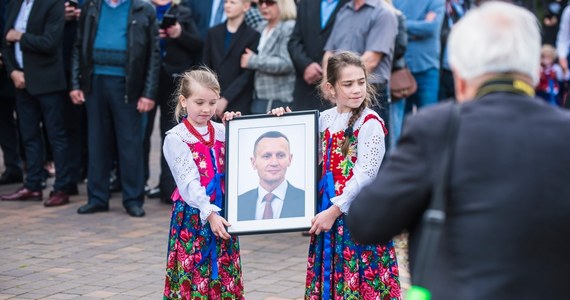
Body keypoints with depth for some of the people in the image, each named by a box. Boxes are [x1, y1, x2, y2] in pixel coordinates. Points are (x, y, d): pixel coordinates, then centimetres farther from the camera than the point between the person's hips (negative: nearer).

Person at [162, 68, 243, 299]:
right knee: (191, 279, -2)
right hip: (192, 217, -5)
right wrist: (209, 213, -25)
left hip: (222, 213, 5)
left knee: (225, 279, 7)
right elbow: (189, 182, -15)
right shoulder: (176, 138, -6)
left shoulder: (222, 132, 9)